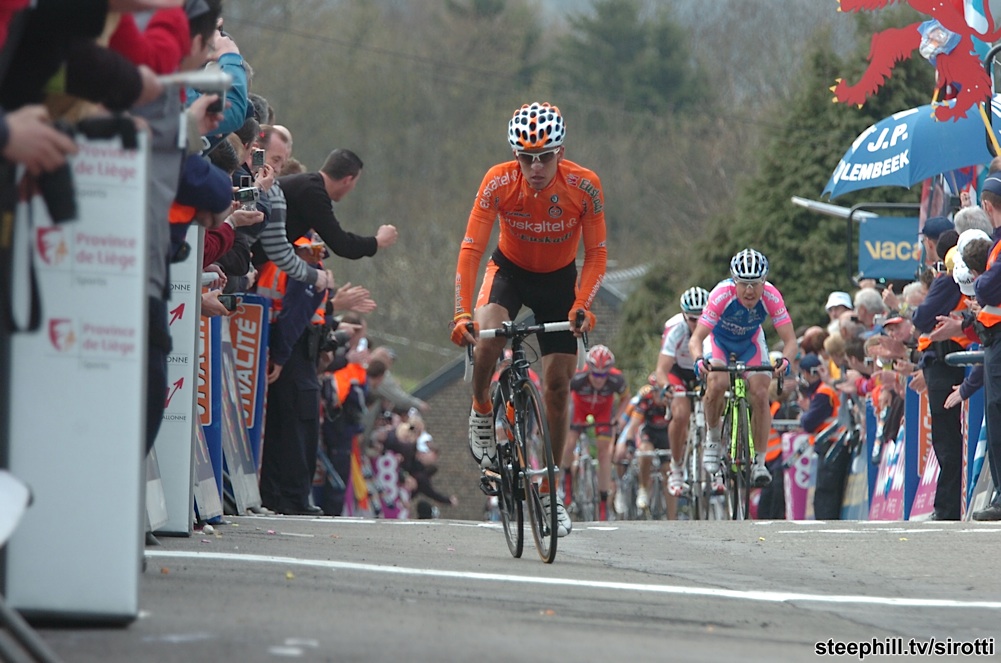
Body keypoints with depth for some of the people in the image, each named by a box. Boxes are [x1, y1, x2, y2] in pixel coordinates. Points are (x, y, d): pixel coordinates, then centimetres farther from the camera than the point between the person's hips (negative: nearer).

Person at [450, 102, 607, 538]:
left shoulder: (584, 186, -25)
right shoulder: (498, 183, -26)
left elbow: (596, 253, -18)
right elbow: (471, 249, -26)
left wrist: (583, 305, -34)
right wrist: (462, 312, -38)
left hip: (559, 278, 1)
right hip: (510, 269, -1)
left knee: (557, 386, -2)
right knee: (486, 336, -32)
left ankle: (550, 490, 13)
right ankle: (481, 415, -2)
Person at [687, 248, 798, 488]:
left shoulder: (771, 297, -32)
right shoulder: (722, 295, -37)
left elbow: (791, 340, -30)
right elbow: (696, 339, -36)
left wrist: (786, 360, -52)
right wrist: (700, 360, -58)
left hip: (750, 341, 2)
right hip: (719, 339, -2)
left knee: (760, 394, -17)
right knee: (717, 384, -29)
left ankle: (759, 462, -6)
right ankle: (712, 438, -4)